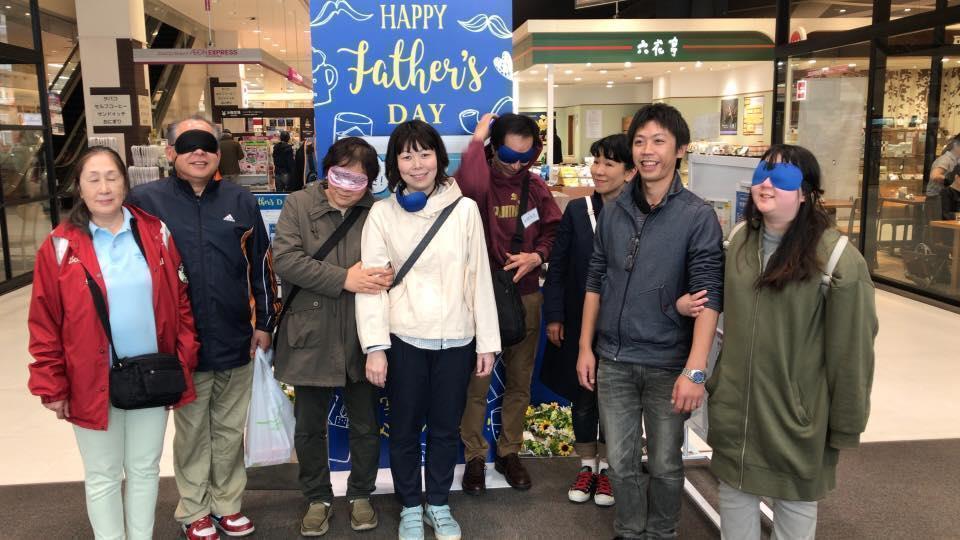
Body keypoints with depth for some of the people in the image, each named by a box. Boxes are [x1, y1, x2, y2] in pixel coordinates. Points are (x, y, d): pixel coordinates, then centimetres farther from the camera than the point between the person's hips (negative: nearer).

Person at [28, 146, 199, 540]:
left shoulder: (156, 234, -1)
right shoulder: (60, 246, -6)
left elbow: (180, 300, 4)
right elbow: (44, 324, -3)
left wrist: (185, 359, 0)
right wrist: (52, 386, -5)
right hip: (93, 382, -2)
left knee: (145, 467, 16)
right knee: (103, 476, 11)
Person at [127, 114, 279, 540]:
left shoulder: (240, 201, 4)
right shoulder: (146, 200, -3)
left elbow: (260, 264, 8)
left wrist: (264, 321, 7)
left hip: (236, 340, 2)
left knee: (230, 429, 14)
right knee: (192, 431, 12)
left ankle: (228, 503, 32)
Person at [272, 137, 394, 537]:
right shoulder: (299, 205, -3)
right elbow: (285, 259, -14)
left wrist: (388, 275, -19)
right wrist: (344, 278, -21)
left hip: (361, 338, 1)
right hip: (312, 337, 0)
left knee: (365, 426, 14)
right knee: (309, 428, 14)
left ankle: (361, 494, 35)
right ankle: (317, 498, 34)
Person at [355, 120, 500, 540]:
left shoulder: (464, 209, 0)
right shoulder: (382, 212, -2)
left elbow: (479, 276, 1)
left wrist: (487, 341, 0)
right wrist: (375, 346, -12)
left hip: (456, 340, 1)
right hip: (404, 340, 0)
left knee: (446, 428, 14)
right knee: (405, 429, 12)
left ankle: (439, 505, 34)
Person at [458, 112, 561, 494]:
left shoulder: (535, 186, 5)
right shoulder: (480, 180, -10)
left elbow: (553, 231, 10)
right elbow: (470, 186, -35)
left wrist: (537, 255, -10)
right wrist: (477, 139, -22)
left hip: (525, 296, 4)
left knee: (520, 381, 13)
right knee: (476, 383, 5)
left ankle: (509, 452, 30)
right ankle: (475, 457, 23)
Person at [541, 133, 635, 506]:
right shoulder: (577, 210, -1)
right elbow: (557, 266, 1)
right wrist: (554, 315, -2)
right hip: (579, 322, 2)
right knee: (582, 396, 13)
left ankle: (606, 467, 31)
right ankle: (587, 465, 32)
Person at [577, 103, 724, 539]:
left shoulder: (698, 217, -8)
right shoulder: (613, 212, 4)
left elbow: (708, 296, -13)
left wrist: (695, 370, -21)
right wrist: (586, 347, 6)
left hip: (668, 364, -3)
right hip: (614, 360, 3)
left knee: (664, 464, 12)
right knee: (621, 462, 13)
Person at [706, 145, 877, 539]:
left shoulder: (837, 258, -17)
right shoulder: (740, 241, 2)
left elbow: (851, 349, -12)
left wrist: (845, 426, -7)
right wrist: (718, 382, 11)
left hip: (796, 414, -5)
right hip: (735, 408, 5)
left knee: (795, 505, 15)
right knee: (734, 495, 19)